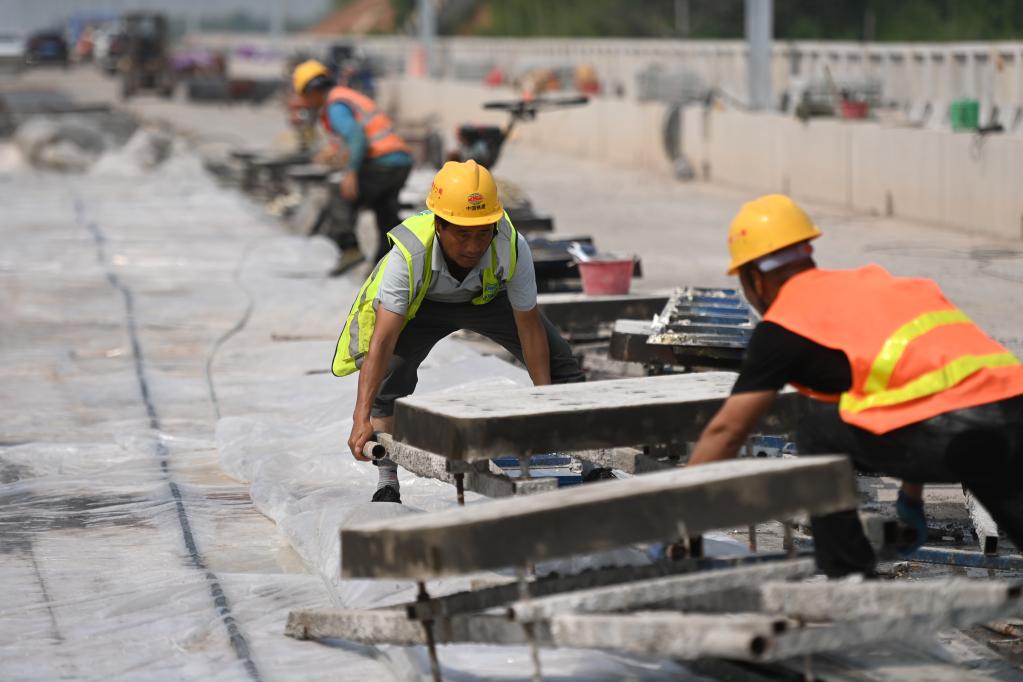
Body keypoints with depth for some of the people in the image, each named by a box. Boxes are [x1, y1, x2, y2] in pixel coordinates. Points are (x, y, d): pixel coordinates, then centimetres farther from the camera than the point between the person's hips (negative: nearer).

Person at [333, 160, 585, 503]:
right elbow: (382, 340, -46)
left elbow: (530, 328, -26)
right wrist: (361, 417, -53)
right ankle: (387, 485, -8)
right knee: (390, 375, -22)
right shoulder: (409, 254, -43)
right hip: (421, 304, -2)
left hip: (488, 296, 2)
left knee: (559, 365, -5)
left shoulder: (512, 247, -38)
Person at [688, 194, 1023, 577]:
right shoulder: (870, 280, 31)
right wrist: (911, 499, 49)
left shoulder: (782, 328, 10)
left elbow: (726, 431, 12)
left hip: (944, 432, -6)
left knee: (818, 434, 15)